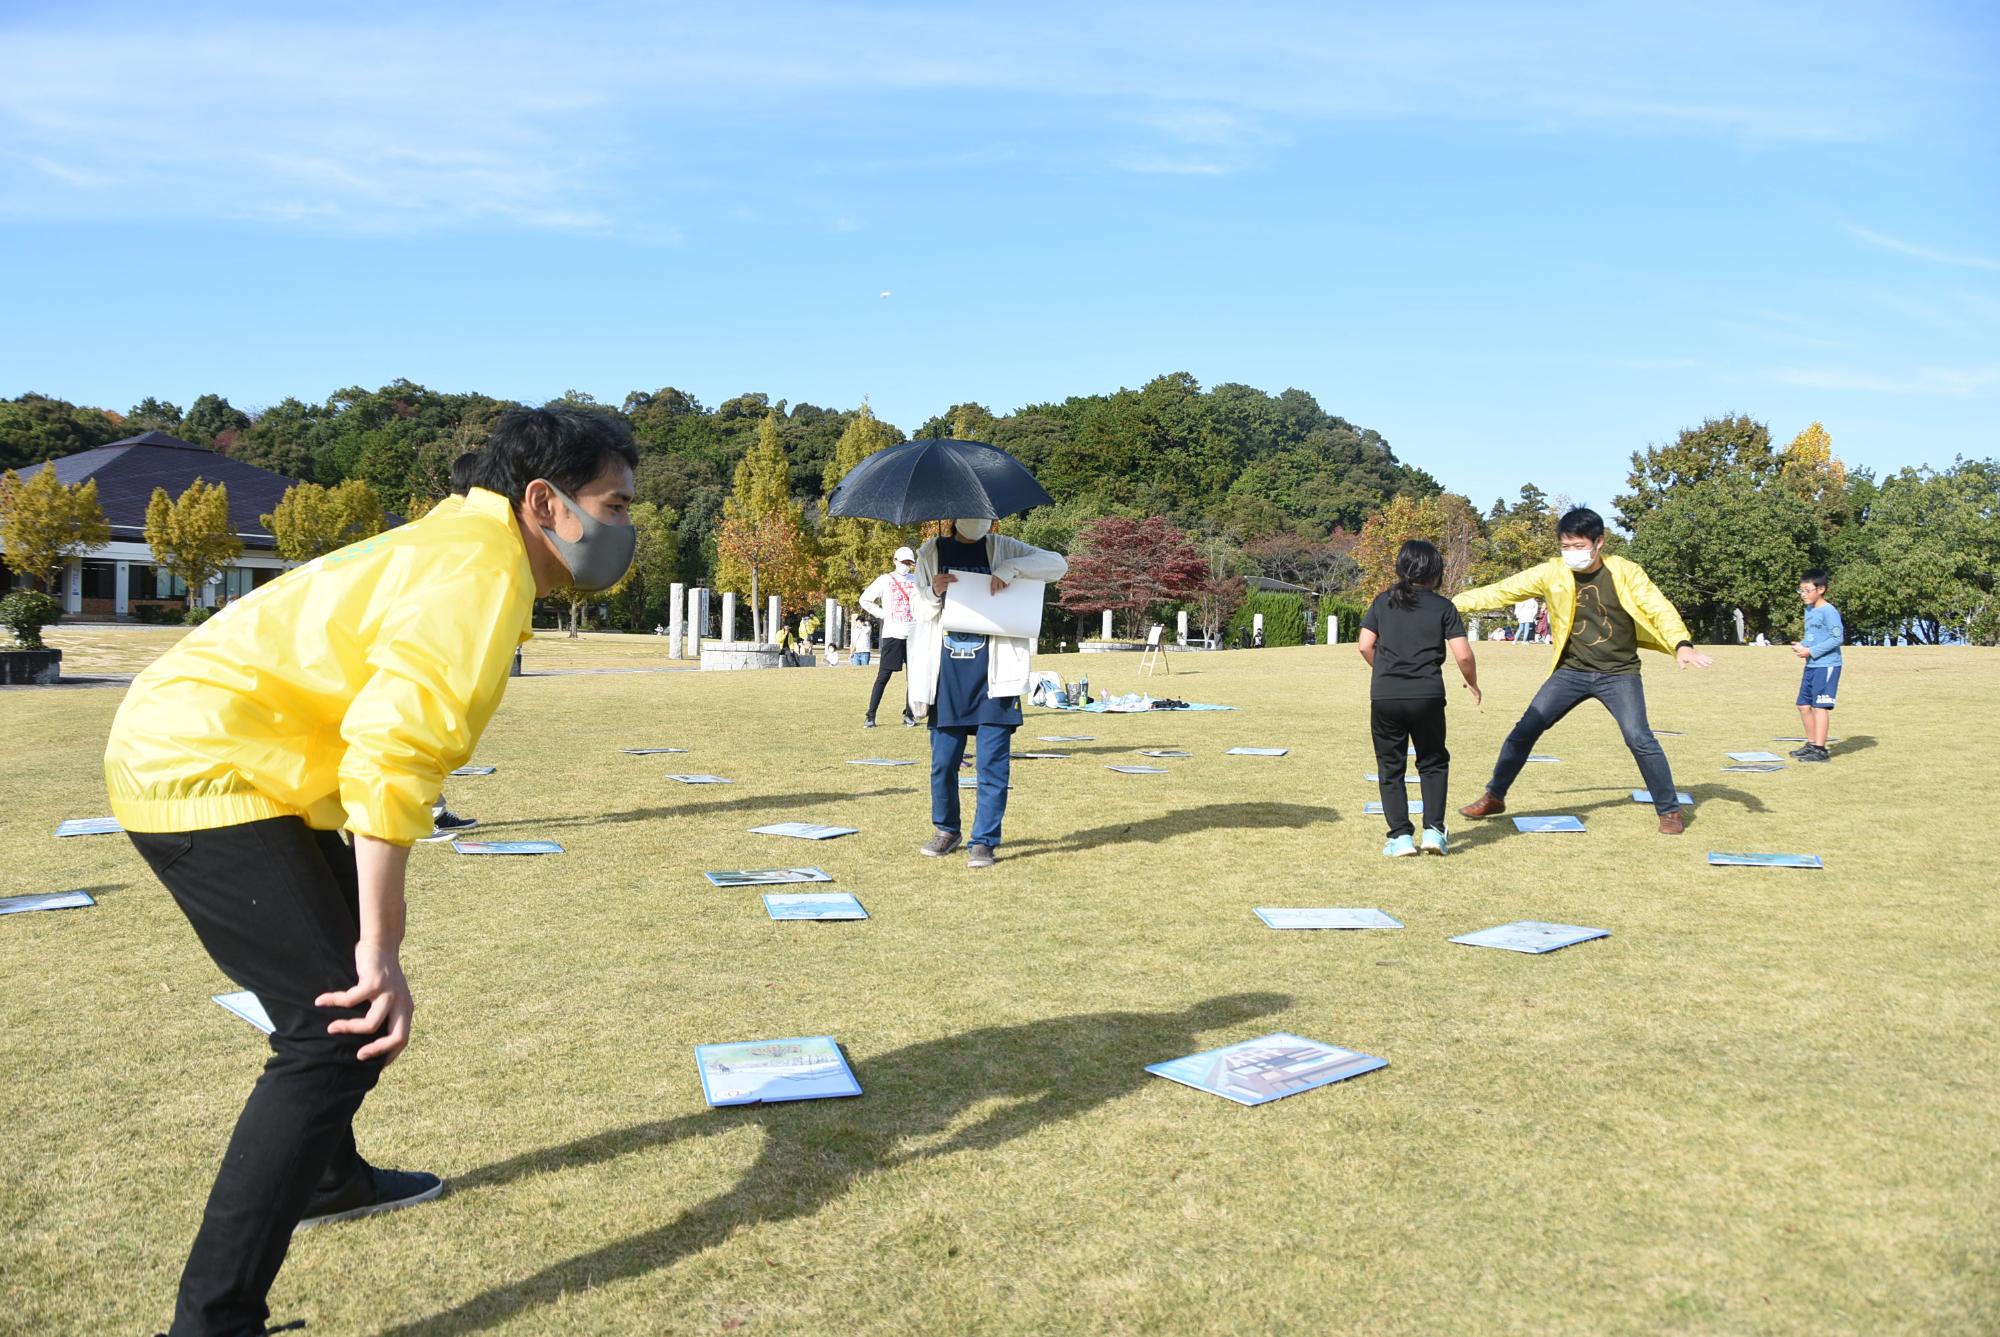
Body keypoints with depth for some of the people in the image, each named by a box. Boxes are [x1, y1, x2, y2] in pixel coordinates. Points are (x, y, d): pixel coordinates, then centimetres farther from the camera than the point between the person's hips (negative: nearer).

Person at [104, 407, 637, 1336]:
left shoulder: (464, 547, 12)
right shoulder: (480, 571, -20)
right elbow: (391, 755, -30)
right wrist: (381, 949, -26)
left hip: (199, 754, 11)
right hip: (206, 774, -11)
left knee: (349, 972, 24)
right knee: (347, 1024, -14)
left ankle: (325, 1176, 44)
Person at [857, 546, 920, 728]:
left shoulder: (916, 581, 11)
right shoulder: (885, 580, 2)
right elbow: (865, 600, 4)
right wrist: (882, 614, -3)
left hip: (913, 634, 4)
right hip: (892, 634, -3)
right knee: (883, 676, -4)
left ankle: (908, 714, 15)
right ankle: (870, 716, 0)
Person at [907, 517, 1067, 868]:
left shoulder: (1002, 548, 8)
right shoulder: (931, 552, 11)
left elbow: (1057, 563, 1)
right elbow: (917, 611, 11)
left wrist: (1011, 568, -14)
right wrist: (933, 594, -11)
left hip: (993, 672, -1)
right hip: (947, 674, 1)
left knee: (992, 762, -3)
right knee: (943, 760, 7)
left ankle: (984, 841, 5)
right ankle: (947, 830, 27)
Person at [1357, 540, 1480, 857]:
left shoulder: (1383, 601, 7)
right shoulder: (1443, 606, 2)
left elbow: (1365, 645, 3)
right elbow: (1463, 654, -3)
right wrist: (1472, 684, 15)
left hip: (1385, 697, 1)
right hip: (1427, 696, -1)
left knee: (1390, 767, 11)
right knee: (1433, 763, 17)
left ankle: (1400, 836, 6)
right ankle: (1433, 829, 6)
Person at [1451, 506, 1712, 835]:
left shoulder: (1625, 572, -11)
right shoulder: (1552, 573, -6)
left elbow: (1658, 608, -18)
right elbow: (1502, 591, -3)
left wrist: (1681, 645, -35)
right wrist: (1452, 604, -7)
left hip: (1619, 673, -3)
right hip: (1572, 671, 3)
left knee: (1639, 738, -17)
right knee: (1526, 729, -1)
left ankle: (1670, 810, 3)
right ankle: (1494, 797, 15)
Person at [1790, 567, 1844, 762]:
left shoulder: (1829, 611, -14)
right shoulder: (1809, 611, 14)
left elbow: (1837, 638, -18)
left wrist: (1811, 651, -17)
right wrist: (1801, 645, 3)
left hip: (1827, 665, -10)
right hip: (1811, 665, 10)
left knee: (1819, 706, -11)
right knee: (1803, 705, 13)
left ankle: (1820, 750, -9)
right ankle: (1812, 744, 24)